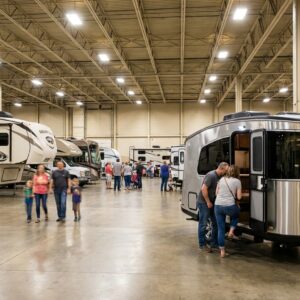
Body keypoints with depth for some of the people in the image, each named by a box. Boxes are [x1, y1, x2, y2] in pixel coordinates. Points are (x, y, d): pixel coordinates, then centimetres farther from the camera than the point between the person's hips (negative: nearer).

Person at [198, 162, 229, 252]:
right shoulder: (211, 175, -21)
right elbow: (203, 189, -24)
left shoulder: (220, 177, 4)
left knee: (215, 223, 12)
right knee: (203, 224, 0)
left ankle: (214, 243, 23)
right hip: (204, 202, -9)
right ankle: (202, 244, 10)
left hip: (213, 203, 9)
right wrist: (208, 202, -19)